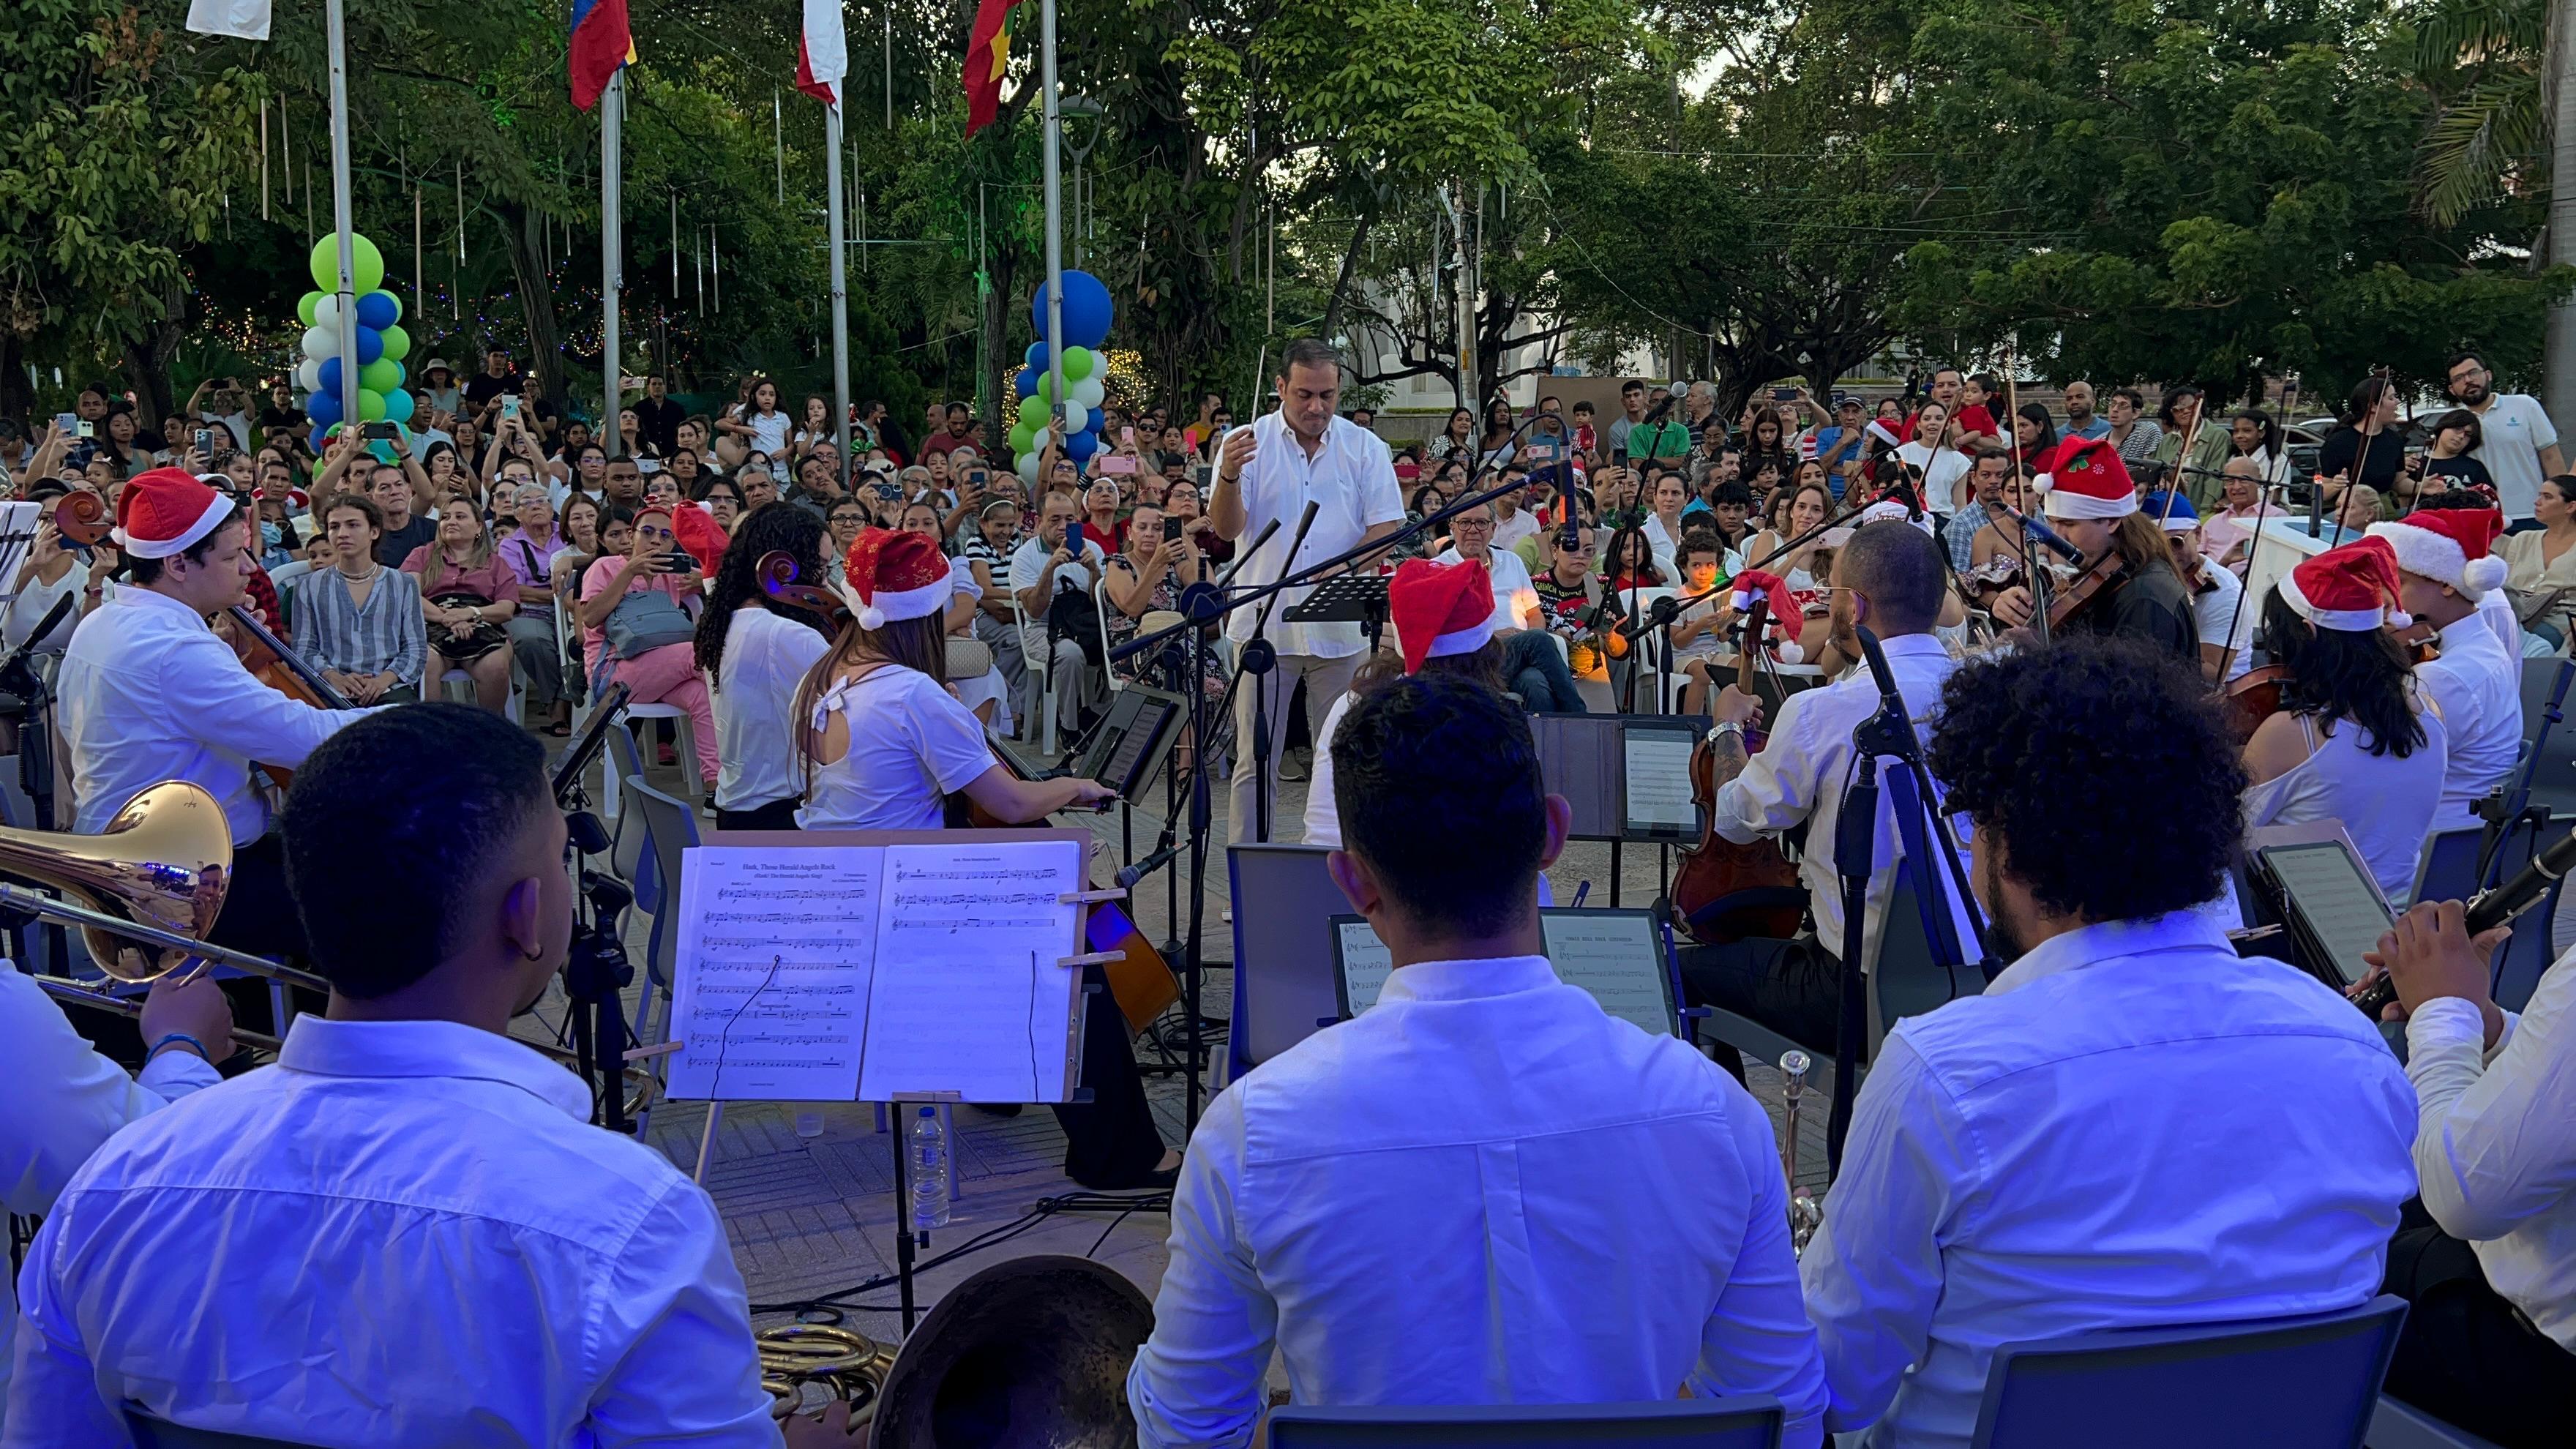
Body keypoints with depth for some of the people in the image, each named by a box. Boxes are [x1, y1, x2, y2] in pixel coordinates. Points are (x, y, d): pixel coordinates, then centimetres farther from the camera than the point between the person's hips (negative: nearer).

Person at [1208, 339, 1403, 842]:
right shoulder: (1247, 443, 2)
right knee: (1255, 763, 1)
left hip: (1341, 628, 2)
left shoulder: (1364, 448, 6)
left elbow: (1385, 527, 2)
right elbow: (1227, 528, -7)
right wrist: (1229, 478, -27)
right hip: (1265, 625, -1)